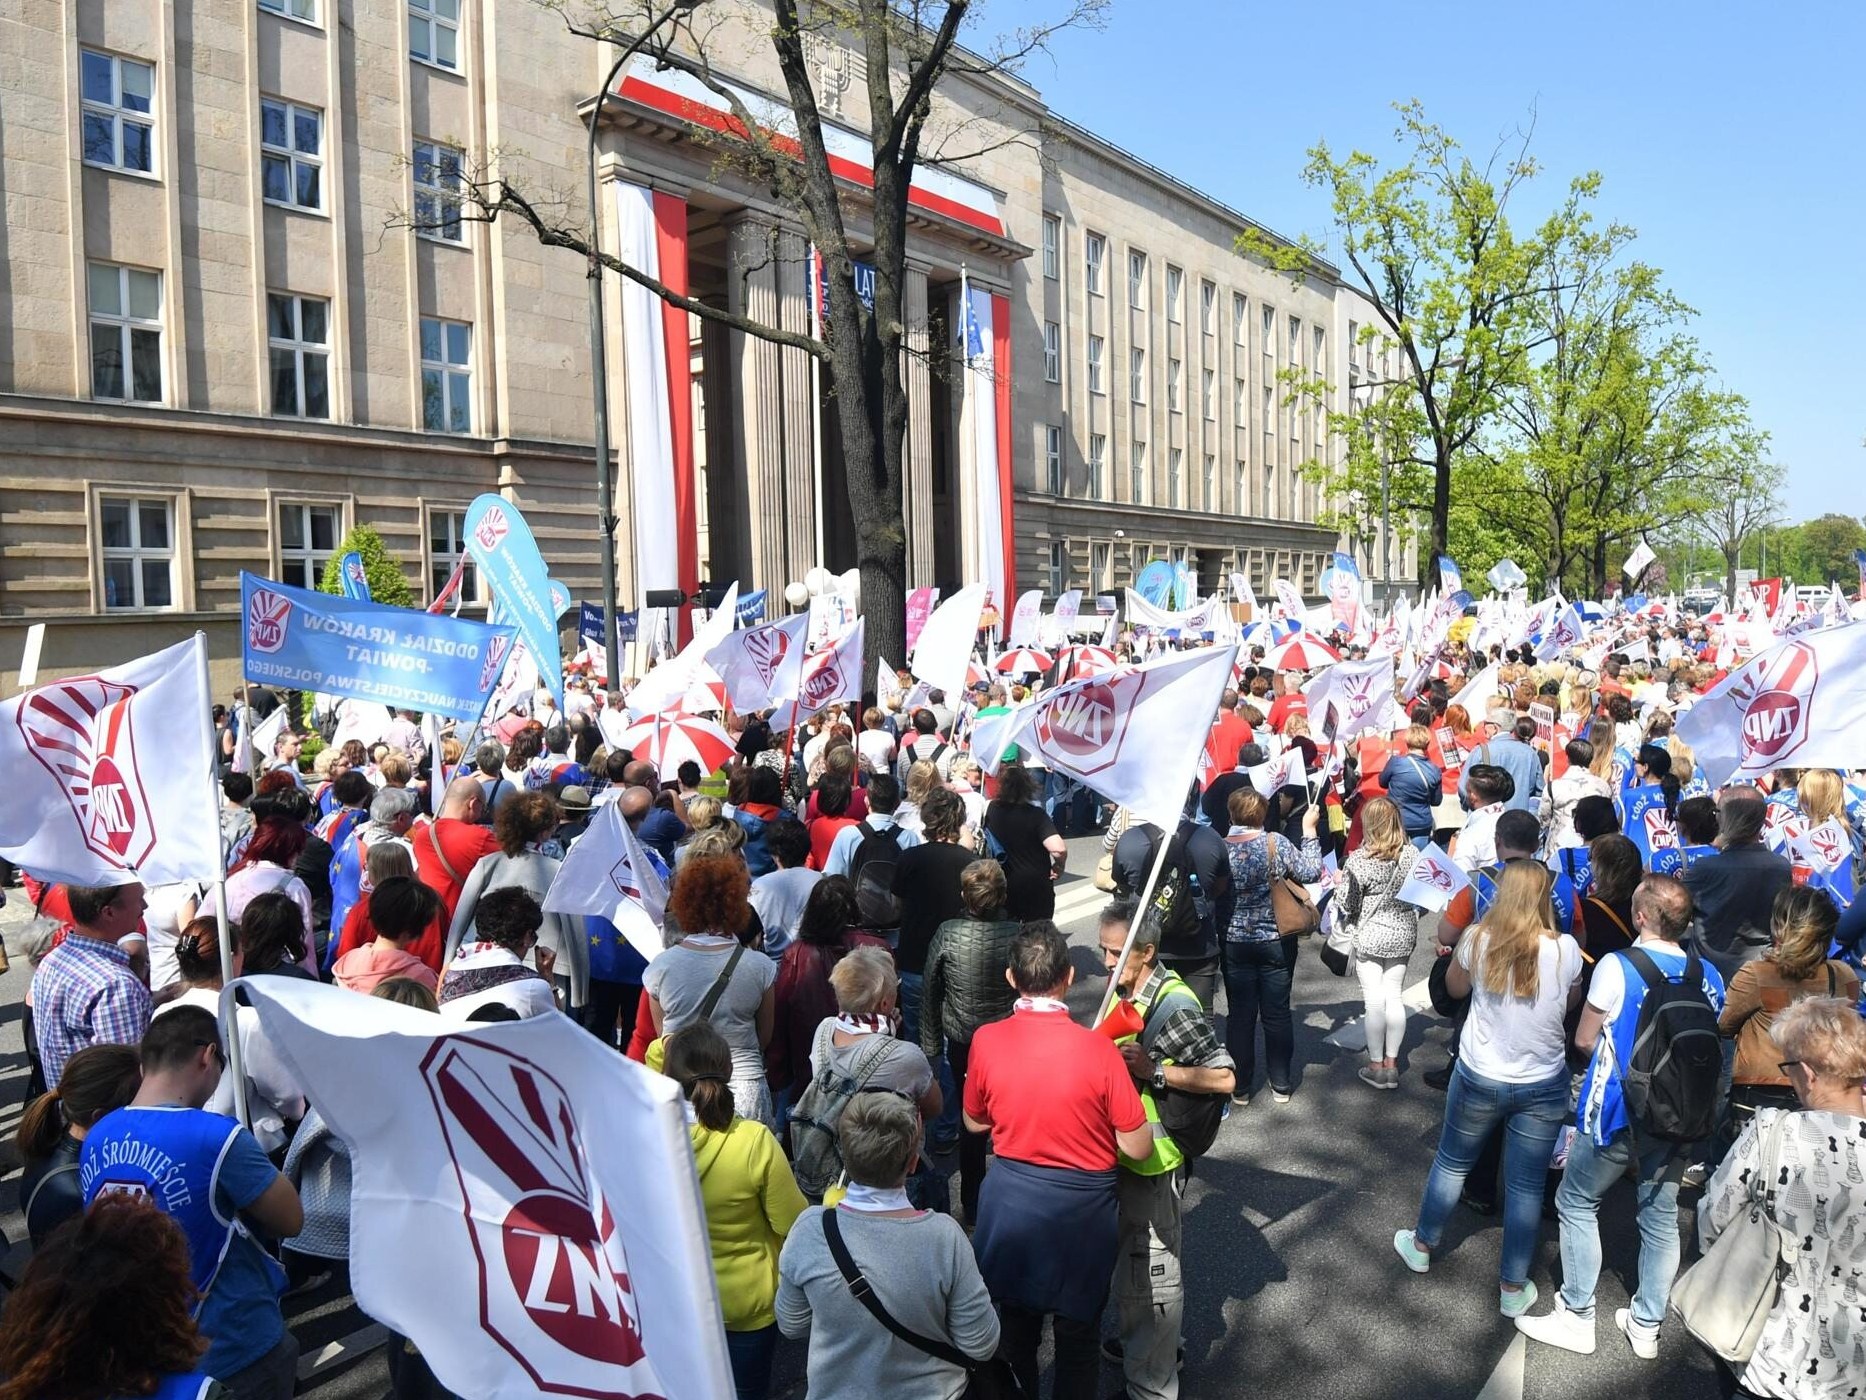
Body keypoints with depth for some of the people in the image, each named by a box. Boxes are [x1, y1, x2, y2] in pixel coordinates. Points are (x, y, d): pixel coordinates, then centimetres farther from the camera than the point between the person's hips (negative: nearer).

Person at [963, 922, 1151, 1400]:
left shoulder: (985, 1040, -15)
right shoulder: (1099, 1049, -24)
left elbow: (975, 1122, 2)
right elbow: (1137, 1149, -15)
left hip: (1010, 1203, 2)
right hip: (1081, 1211, -2)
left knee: (1016, 1325, 24)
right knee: (1078, 1334, 20)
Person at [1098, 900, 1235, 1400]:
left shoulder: (1176, 1006, -24)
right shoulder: (1125, 988, 0)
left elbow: (1224, 1078, -23)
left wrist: (1153, 1070, -28)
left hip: (1154, 1160, -8)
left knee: (1149, 1273, 7)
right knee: (1127, 1261, 25)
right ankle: (1137, 1340, 46)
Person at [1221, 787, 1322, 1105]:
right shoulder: (1275, 843, -12)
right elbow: (1311, 871, -4)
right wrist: (1309, 828, 2)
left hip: (1234, 943, 0)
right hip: (1276, 941, 0)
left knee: (1240, 1014, 9)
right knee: (1277, 1013, 11)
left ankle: (1239, 1087, 16)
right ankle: (1281, 1084, 22)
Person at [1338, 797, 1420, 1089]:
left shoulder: (1358, 861, -19)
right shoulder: (1413, 855, -6)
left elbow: (1347, 906, -13)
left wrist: (1339, 883, 5)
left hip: (1370, 937, -4)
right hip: (1403, 936, 4)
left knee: (1374, 1000, 5)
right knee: (1395, 996, 13)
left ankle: (1376, 1065, 14)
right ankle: (1391, 1063, 19)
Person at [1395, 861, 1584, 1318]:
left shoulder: (1479, 941, -16)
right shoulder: (1566, 950, -15)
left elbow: (1455, 987, 4)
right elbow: (1573, 1002, 5)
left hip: (1479, 1078, 0)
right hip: (1543, 1086, 0)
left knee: (1451, 1162, 20)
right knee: (1526, 1185, 12)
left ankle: (1421, 1246, 39)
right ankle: (1513, 1290, 25)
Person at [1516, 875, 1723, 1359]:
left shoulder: (1616, 967, -19)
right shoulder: (1708, 977, -3)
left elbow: (1584, 1040, -10)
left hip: (1617, 1114, -5)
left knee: (1577, 1204, 11)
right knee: (1660, 1217, 16)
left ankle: (1577, 1318, 17)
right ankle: (1647, 1325, 28)